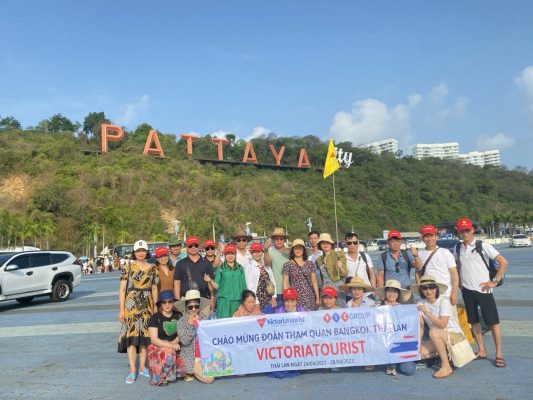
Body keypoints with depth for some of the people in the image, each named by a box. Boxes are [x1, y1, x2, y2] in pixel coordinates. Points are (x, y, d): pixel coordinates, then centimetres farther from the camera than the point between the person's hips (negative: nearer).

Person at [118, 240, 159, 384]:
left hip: (147, 306, 3)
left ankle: (142, 366, 20)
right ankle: (132, 371, 0)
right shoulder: (128, 268, -1)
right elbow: (122, 289, -2)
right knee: (131, 335, -6)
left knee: (145, 335, 7)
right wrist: (121, 309, -7)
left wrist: (155, 307, 9)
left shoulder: (152, 268, 7)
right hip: (131, 305, -3)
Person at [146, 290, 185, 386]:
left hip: (176, 348, 3)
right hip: (158, 348, -3)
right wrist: (171, 346, -21)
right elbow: (154, 340, -10)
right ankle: (161, 377, -10)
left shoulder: (179, 316, 6)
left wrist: (172, 343, -14)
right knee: (168, 353, -33)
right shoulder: (154, 318, -4)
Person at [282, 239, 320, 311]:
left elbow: (314, 281, 10)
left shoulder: (309, 264, 9)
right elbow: (285, 282, 1)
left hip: (309, 298, 2)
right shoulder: (288, 265, 2)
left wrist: (318, 298, 6)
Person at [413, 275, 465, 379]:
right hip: (438, 339, 5)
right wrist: (418, 343, -19)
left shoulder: (443, 301, -16)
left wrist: (427, 312, -30)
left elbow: (442, 324, -24)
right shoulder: (420, 304, -3)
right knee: (420, 352, -19)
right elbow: (420, 327, -7)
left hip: (454, 334, -5)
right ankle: (445, 355, 8)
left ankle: (446, 367, -22)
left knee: (433, 332, -35)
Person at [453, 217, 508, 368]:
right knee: (474, 322, 11)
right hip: (467, 291, 5)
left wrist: (495, 281, -11)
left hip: (483, 290, -5)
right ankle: (482, 351, 23)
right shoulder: (457, 249, 6)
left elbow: (503, 262, -10)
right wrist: (460, 283, 10)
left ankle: (499, 354, 9)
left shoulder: (483, 246, -8)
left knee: (493, 322, -1)